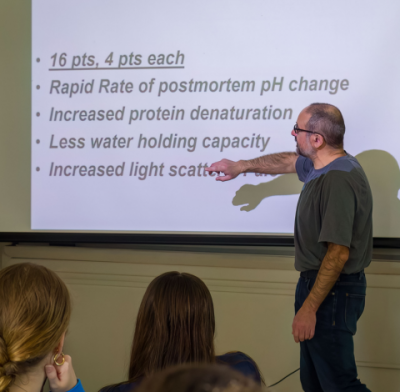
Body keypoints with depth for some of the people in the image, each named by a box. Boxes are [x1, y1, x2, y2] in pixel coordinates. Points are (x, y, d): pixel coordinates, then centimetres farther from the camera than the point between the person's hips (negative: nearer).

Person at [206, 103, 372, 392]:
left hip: (332, 292, -11)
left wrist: (309, 308, -25)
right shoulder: (320, 166, 7)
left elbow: (338, 253, -28)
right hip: (315, 281, 11)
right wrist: (241, 167, 36)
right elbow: (288, 161, 31)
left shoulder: (338, 180, -25)